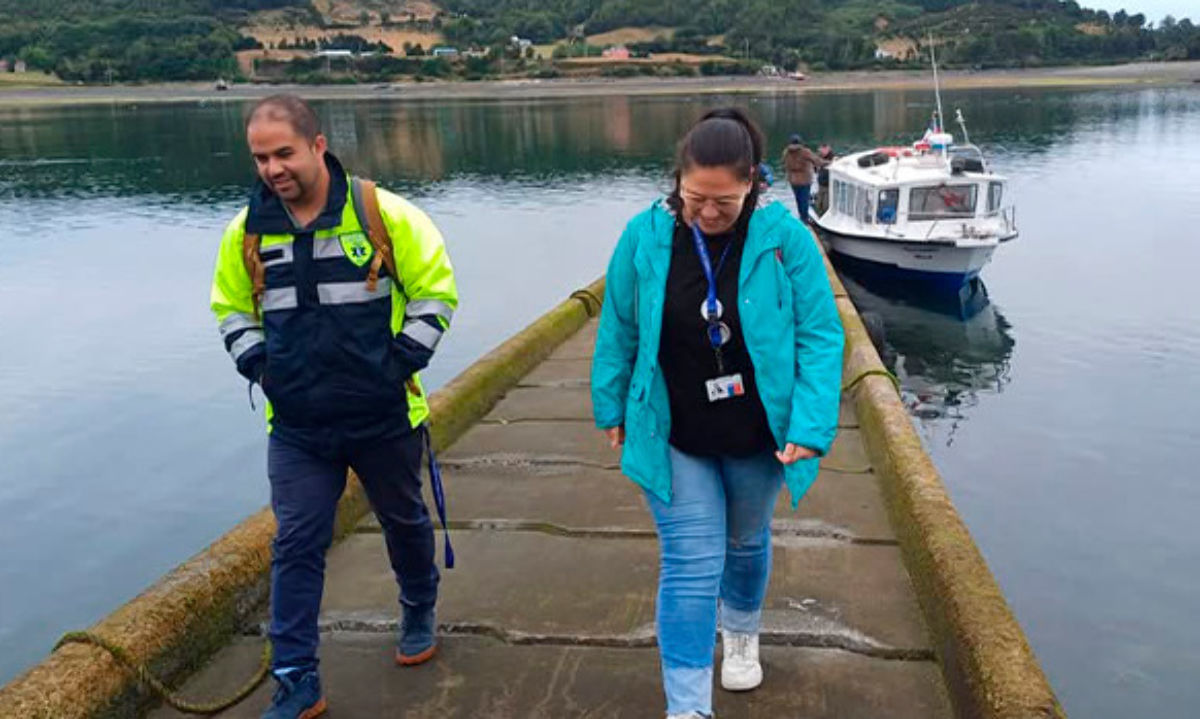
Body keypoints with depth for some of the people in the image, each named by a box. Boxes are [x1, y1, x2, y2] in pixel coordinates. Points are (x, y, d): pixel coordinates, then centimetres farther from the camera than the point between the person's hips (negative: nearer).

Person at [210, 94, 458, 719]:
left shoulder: (383, 213, -11)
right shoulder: (247, 231, -1)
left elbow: (435, 290, -5)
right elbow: (232, 310, 14)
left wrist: (401, 361, -12)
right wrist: (259, 368, -1)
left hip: (384, 417, -1)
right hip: (295, 428, 2)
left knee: (404, 522, 18)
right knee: (296, 547, 2)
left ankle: (419, 614, 46)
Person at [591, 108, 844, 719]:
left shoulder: (785, 238, -17)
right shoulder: (644, 236, -13)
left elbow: (820, 336, -13)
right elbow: (618, 331, -2)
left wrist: (811, 427, -19)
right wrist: (611, 409, 4)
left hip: (756, 436, 1)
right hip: (672, 437, -1)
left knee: (746, 543, 23)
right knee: (690, 564, -3)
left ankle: (741, 634, 53)